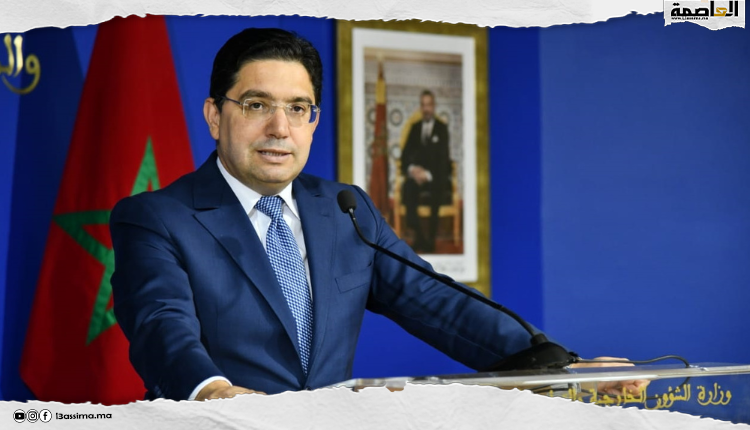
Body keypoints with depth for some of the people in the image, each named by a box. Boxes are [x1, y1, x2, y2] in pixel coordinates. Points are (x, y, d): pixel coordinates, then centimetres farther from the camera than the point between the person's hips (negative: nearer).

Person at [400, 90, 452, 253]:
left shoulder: (442, 128, 3)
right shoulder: (415, 128, 16)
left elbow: (443, 157, -6)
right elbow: (406, 154, 11)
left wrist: (428, 174, -22)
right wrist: (411, 169, -12)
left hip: (436, 174, -3)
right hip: (417, 172, 3)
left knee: (437, 187, -37)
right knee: (408, 187, -31)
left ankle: (431, 238, -29)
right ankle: (418, 236, -29)